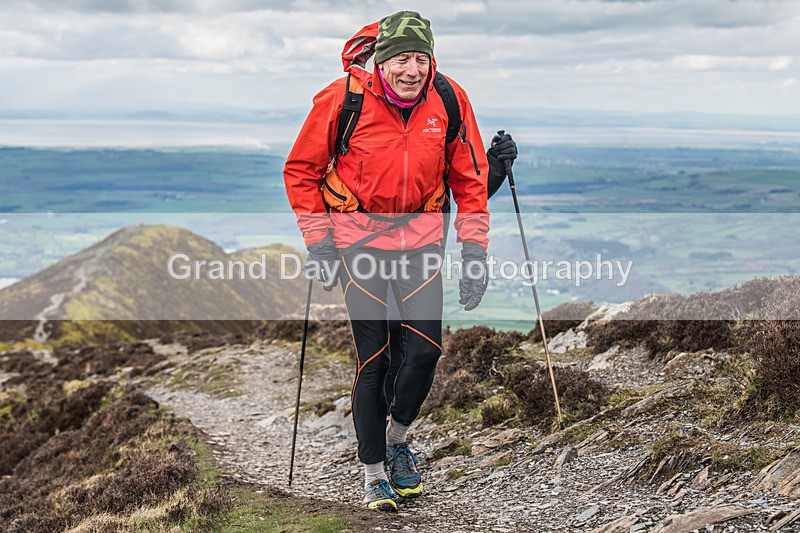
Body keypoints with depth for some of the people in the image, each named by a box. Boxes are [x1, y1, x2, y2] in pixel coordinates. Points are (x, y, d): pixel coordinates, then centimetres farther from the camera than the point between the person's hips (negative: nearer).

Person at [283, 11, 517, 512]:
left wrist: (474, 250, -2)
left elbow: (470, 178, 4)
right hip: (358, 235, -2)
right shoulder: (342, 99, -15)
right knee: (373, 355, -3)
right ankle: (375, 472, 12)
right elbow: (301, 172, -2)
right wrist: (318, 244, -6)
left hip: (422, 235, 2)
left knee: (425, 347, -5)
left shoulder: (449, 100, -8)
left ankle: (397, 436, 23)